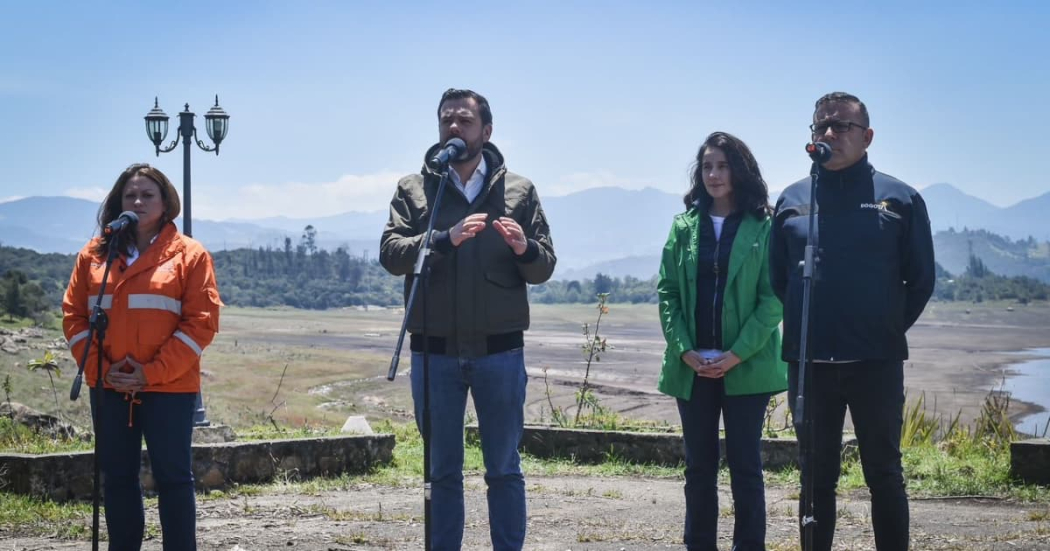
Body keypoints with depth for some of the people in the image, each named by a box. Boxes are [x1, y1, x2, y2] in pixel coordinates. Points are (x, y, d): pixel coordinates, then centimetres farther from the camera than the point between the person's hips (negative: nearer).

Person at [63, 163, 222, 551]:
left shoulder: (189, 254, -2)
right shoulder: (94, 254, 9)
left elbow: (202, 322, -7)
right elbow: (74, 315, 8)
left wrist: (154, 372, -14)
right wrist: (98, 369, -6)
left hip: (169, 388, -4)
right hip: (109, 387, 4)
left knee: (173, 476, 0)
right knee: (117, 477, 10)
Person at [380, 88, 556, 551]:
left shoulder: (518, 190, 6)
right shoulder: (413, 188, 6)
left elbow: (544, 268, 3)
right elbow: (390, 254, -8)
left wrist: (524, 248, -20)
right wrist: (446, 238, -25)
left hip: (500, 351, 0)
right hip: (434, 352, 0)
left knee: (504, 469, 7)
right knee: (442, 472, 9)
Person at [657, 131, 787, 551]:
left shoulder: (763, 228, -1)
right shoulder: (684, 226, 7)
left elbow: (773, 298, -6)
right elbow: (667, 293, 4)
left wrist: (737, 353, -14)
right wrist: (685, 350, -8)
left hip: (746, 366, -3)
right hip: (692, 367, 3)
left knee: (745, 465, 2)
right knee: (699, 466, 8)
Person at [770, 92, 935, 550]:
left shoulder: (899, 198, 0)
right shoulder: (792, 201, 6)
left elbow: (920, 279, 5)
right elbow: (778, 277, 13)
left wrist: (888, 329, 7)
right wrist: (806, 328, 10)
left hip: (877, 363, -2)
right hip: (808, 363, 2)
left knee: (884, 474, 6)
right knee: (816, 477, 10)